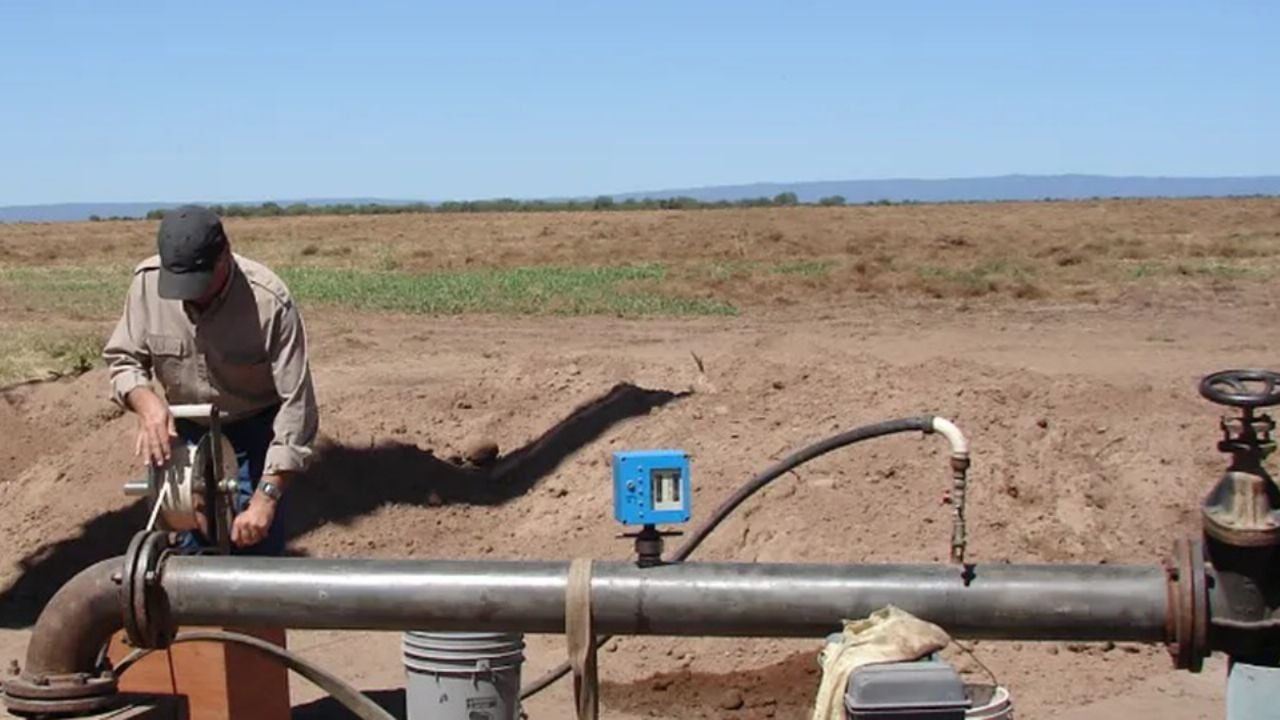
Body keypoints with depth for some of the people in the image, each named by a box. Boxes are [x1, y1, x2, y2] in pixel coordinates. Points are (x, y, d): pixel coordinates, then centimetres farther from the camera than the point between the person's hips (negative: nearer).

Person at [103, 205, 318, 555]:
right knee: (189, 545, 10)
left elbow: (295, 403, -28)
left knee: (257, 546, -2)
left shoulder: (270, 301, -30)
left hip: (254, 431, -3)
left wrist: (267, 497, -32)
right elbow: (123, 358, -5)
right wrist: (145, 402, -30)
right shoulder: (148, 280, -19)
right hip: (185, 430, 4)